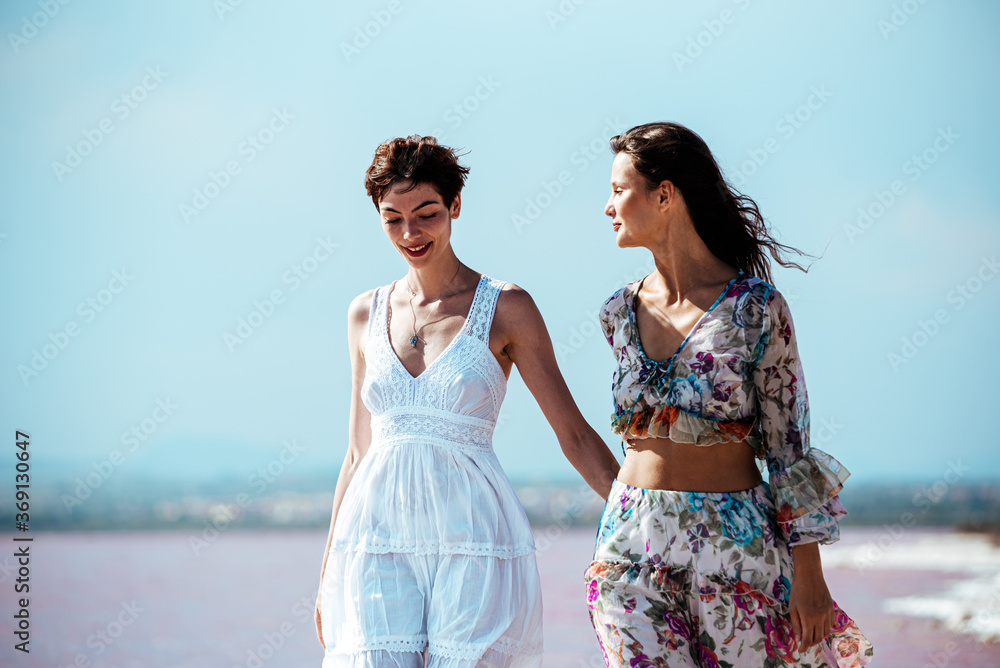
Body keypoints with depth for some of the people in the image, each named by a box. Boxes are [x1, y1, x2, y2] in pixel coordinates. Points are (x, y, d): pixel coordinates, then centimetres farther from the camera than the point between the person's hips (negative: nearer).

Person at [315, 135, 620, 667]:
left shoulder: (505, 309, 1)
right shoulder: (366, 314, 12)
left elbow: (574, 434, 3)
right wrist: (327, 573, 18)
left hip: (473, 539, -3)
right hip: (378, 538, 3)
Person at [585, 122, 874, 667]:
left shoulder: (757, 308, -7)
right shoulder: (619, 314, 7)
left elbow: (789, 444, -5)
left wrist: (808, 573, -7)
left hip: (737, 543, -4)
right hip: (632, 543, 4)